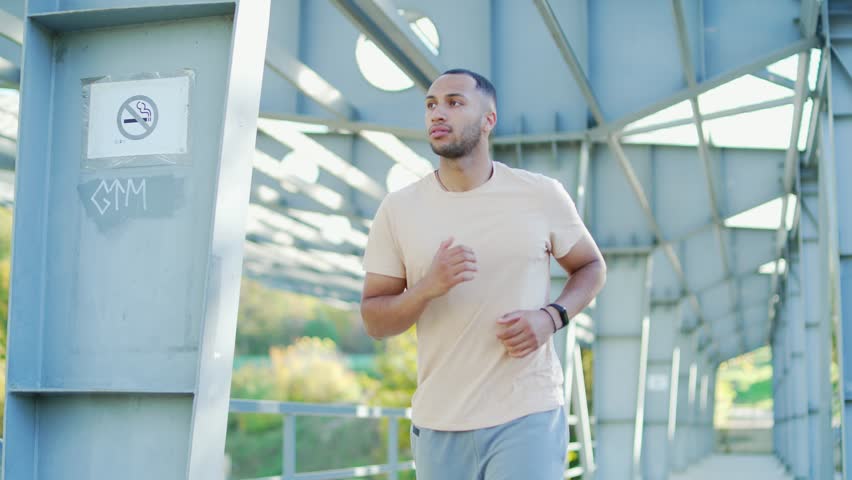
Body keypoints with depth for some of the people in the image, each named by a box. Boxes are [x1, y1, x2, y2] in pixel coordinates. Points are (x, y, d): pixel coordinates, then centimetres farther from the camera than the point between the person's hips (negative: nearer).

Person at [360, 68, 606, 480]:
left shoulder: (542, 195, -2)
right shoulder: (397, 209, -1)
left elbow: (591, 266, 12)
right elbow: (374, 321, 1)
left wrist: (550, 318, -9)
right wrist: (427, 288, -20)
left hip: (527, 417, -2)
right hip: (438, 425, 2)